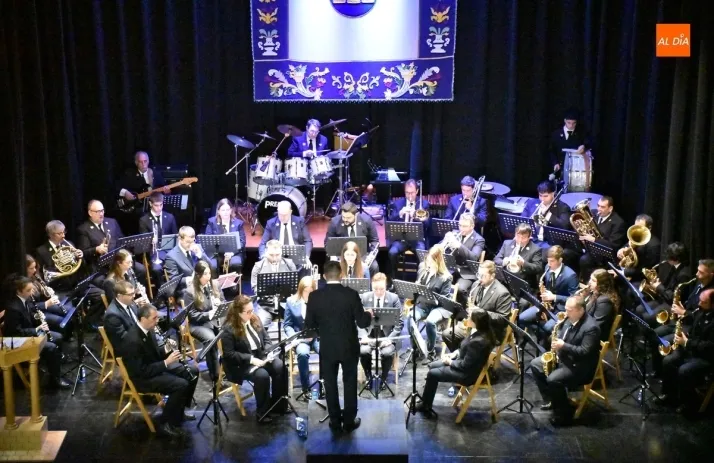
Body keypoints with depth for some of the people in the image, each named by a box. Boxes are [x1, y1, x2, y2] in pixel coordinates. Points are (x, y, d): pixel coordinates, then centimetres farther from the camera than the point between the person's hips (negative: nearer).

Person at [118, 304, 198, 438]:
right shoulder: (133, 340, -29)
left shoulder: (148, 329, -2)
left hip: (156, 366, 9)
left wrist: (169, 352, -8)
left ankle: (179, 410, 19)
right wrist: (166, 362, -25)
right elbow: (142, 371, -27)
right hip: (142, 377, -9)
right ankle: (166, 423, -8)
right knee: (181, 385, -25)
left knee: (193, 371, 6)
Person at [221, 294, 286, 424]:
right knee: (262, 375, -33)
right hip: (241, 364, -6)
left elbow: (266, 339, 11)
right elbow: (229, 354, -19)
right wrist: (251, 359, -26)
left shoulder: (255, 320, 4)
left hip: (261, 357, 6)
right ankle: (262, 412, -16)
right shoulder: (229, 329, -16)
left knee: (280, 367, -21)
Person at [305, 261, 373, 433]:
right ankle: (349, 421, 19)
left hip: (327, 348, 1)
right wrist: (368, 314, 10)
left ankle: (335, 422, 19)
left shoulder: (314, 296, -10)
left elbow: (309, 324, -2)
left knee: (330, 385, 12)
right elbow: (362, 322, -11)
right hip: (349, 347, -1)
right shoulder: (351, 294, -14)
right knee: (350, 384, 12)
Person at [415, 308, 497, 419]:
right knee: (432, 366, 13)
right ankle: (425, 400, 22)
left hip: (468, 373, -10)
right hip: (464, 364, 10)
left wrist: (449, 361, -11)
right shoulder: (482, 332, -4)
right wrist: (455, 353, 1)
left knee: (432, 374, -5)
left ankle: (425, 406, 13)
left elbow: (465, 365, -26)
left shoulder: (478, 341, -34)